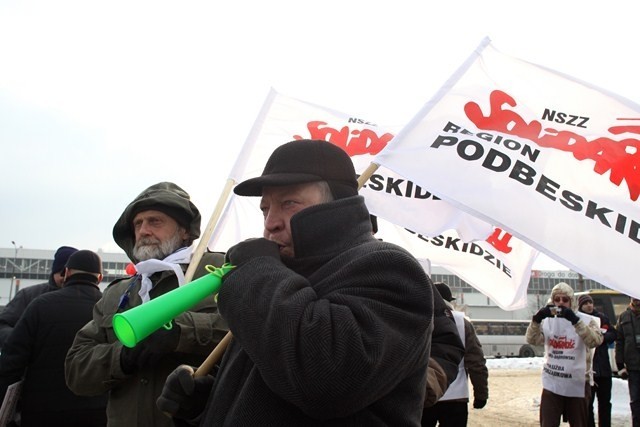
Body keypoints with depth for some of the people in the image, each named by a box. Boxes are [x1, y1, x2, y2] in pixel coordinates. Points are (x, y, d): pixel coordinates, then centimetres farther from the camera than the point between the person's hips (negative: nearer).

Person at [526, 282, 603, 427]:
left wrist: (575, 320, -35)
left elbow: (595, 341, -24)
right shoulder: (547, 320, 2)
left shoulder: (587, 320, -6)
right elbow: (532, 340, -11)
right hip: (551, 384, 1)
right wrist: (537, 319, -28)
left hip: (578, 385, -1)